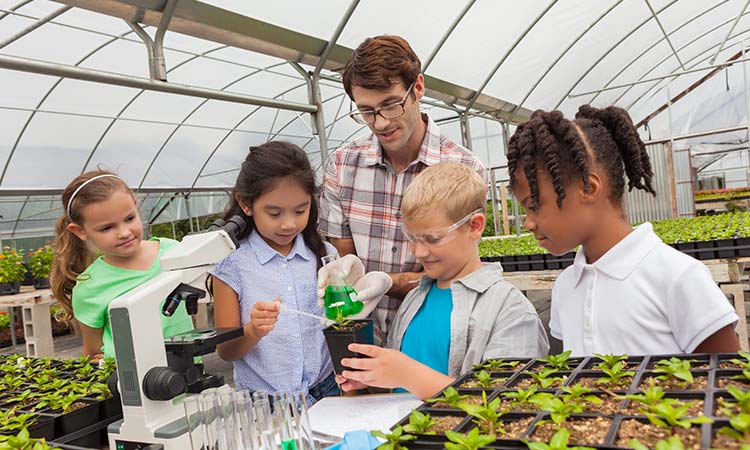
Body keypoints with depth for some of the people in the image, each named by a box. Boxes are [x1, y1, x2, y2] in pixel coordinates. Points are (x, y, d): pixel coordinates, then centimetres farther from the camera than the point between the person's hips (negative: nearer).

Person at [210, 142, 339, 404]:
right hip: (262, 401, -2)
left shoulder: (324, 255, 4)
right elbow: (226, 351, 1)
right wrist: (253, 332, -19)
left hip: (325, 391, 2)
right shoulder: (231, 264, -4)